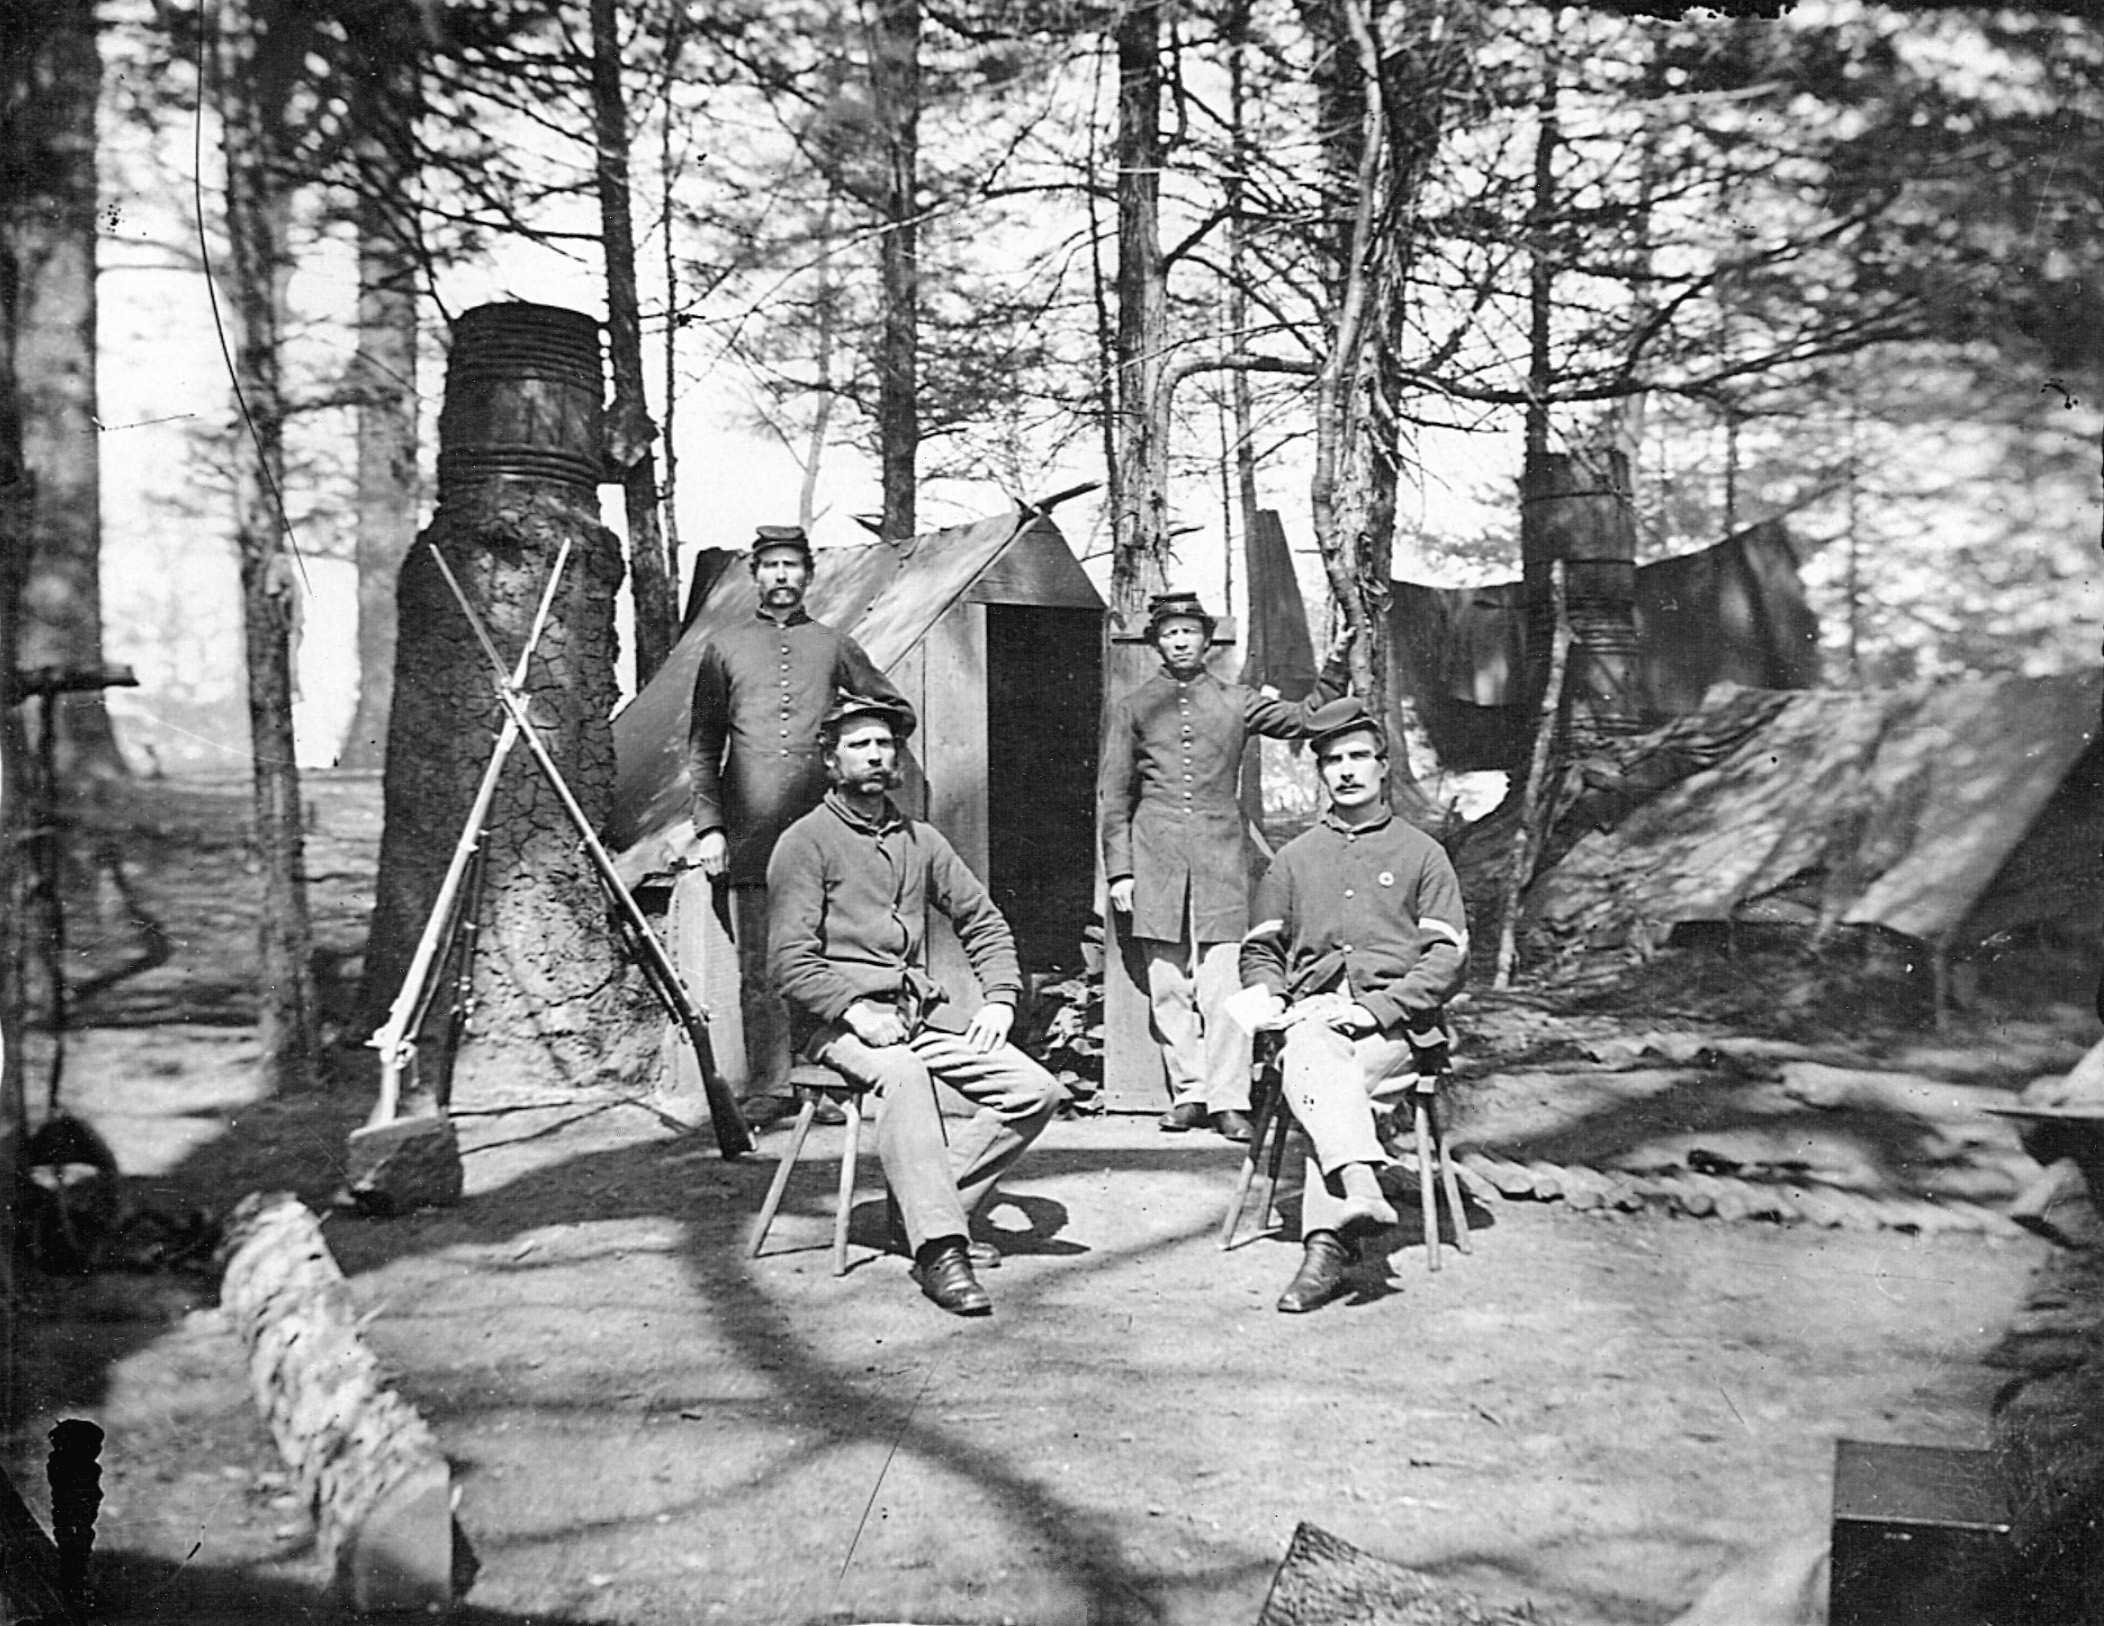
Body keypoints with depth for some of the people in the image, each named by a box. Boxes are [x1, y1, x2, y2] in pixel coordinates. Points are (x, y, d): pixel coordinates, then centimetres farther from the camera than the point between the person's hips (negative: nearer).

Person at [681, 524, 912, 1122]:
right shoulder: (725, 649, 13)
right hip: (749, 839, 0)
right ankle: (767, 1088, 8)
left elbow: (897, 709, 21)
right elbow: (702, 747, 10)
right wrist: (708, 824, 0)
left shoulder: (834, 646, 14)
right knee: (758, 971, 1)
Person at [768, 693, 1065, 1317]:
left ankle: (924, 1209, -7)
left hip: (922, 1009, 6)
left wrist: (999, 999, 7)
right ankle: (939, 1250, -41)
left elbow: (985, 922, 23)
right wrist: (855, 1009, -22)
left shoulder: (920, 840, 18)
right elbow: (790, 962, -8)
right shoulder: (807, 840, 1)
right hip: (838, 1017, -6)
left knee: (1036, 1091, -13)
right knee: (903, 1074, -38)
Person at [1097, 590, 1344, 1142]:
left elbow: (1305, 718, 6)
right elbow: (1112, 796, 9)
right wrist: (1119, 870, 3)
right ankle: (1188, 1094, 11)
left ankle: (1228, 1100, -2)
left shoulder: (1237, 702, 13)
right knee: (1167, 985, 1)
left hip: (1220, 855, 0)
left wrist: (1335, 667, -7)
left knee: (1223, 982, -7)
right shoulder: (1132, 709, 11)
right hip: (1154, 859, 1)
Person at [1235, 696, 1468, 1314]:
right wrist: (1268, 996, 1)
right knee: (1314, 1057, -35)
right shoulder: (1294, 857, 22)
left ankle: (1327, 1243, -38)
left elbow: (1449, 958, 4)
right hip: (1312, 1018, 2)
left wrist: (1376, 1009, -11)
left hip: (1396, 1027, -2)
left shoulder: (1420, 854, 13)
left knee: (1317, 1076, -32)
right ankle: (1361, 1187, -51)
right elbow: (1260, 949, 25)